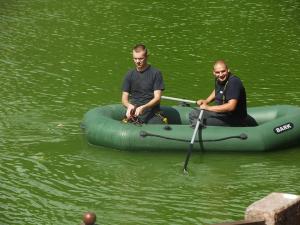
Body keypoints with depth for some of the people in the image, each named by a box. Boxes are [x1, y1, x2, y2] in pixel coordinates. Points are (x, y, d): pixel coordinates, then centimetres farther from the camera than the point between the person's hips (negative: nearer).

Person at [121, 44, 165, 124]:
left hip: (152, 114, -2)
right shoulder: (130, 75, 13)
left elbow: (157, 98, -2)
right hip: (134, 113, 2)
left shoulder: (156, 73, 3)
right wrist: (129, 105, -11)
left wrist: (143, 107, -18)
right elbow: (124, 98, 13)